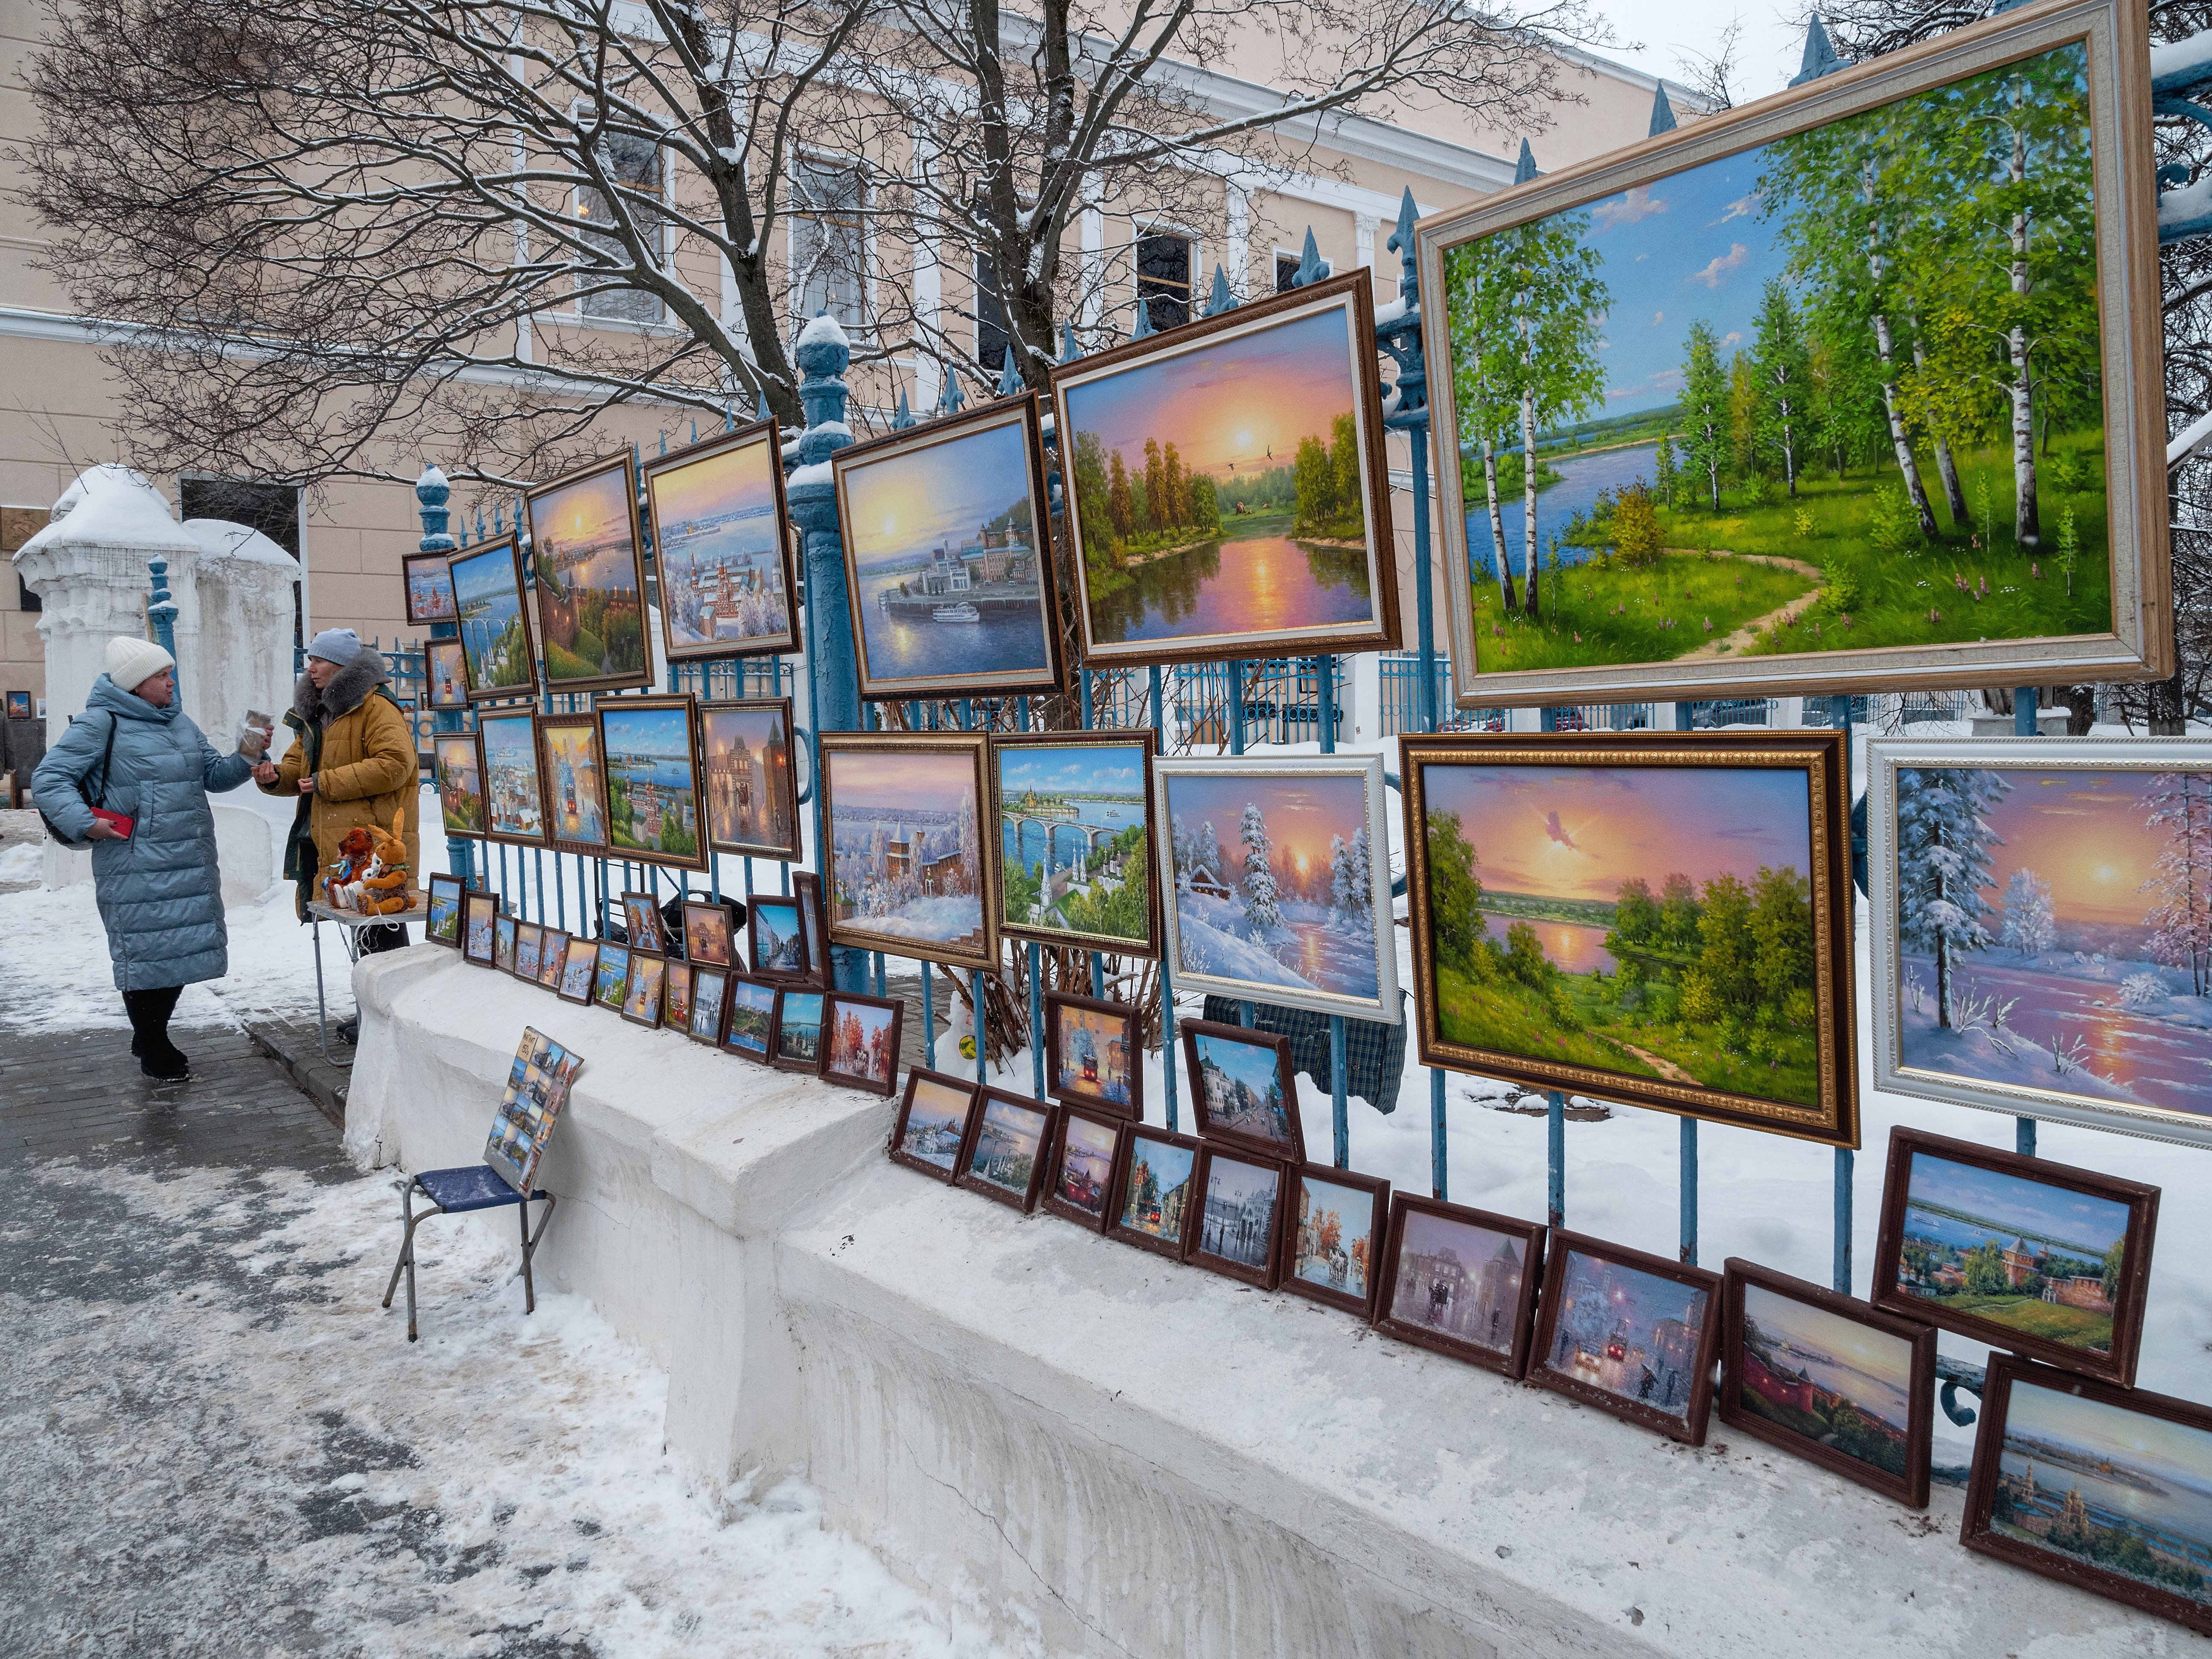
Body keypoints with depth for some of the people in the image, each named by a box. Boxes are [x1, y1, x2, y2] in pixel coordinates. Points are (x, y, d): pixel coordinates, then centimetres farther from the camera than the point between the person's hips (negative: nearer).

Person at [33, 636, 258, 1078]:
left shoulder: (180, 722, 15)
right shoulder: (102, 723, -6)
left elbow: (214, 776, 19)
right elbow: (49, 777, -7)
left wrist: (247, 758, 0)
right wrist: (83, 822, -19)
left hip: (191, 864, 6)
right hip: (136, 870, -6)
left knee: (183, 949, 11)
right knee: (145, 952, 2)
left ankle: (154, 1037, 29)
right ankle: (152, 1050, 17)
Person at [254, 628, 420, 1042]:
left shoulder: (376, 708, -11)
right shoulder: (317, 712, 20)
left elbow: (394, 764, -23)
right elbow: (301, 764, 25)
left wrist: (326, 783, -18)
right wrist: (276, 777, 1)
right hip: (335, 842, 10)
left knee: (381, 929, -6)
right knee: (363, 929, 17)